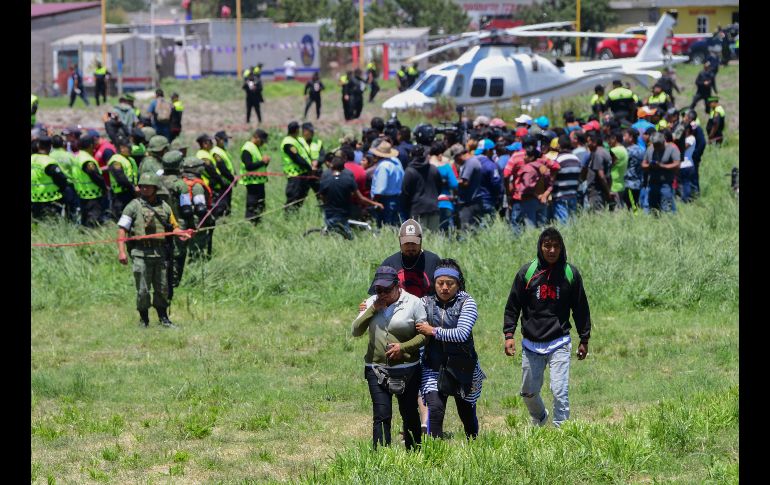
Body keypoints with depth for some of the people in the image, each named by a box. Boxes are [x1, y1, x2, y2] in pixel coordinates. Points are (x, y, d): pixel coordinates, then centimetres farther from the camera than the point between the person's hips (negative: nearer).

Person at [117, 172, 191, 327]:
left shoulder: (164, 207, 13)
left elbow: (173, 227, 21)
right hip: (141, 254, -4)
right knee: (143, 290, -3)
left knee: (162, 288, 8)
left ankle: (163, 318, 20)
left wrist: (181, 233, -2)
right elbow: (122, 229, -4)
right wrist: (121, 251, -15)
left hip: (160, 254, 4)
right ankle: (144, 320, 10)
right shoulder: (134, 206, 0)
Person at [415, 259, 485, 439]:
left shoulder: (466, 302, -5)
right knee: (435, 410, -20)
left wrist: (434, 331, -16)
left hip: (462, 368, 0)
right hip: (433, 368, 1)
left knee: (467, 414, 16)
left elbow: (462, 333, -18)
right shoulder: (426, 303, 2)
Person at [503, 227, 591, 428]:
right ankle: (539, 419, 40)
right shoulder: (527, 272, -1)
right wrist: (509, 334, -6)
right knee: (529, 392, 11)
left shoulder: (570, 273, 0)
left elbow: (581, 308, 9)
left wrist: (584, 340, 10)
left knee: (560, 391, -13)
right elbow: (512, 306, 4)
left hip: (559, 343, -2)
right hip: (531, 343, 2)